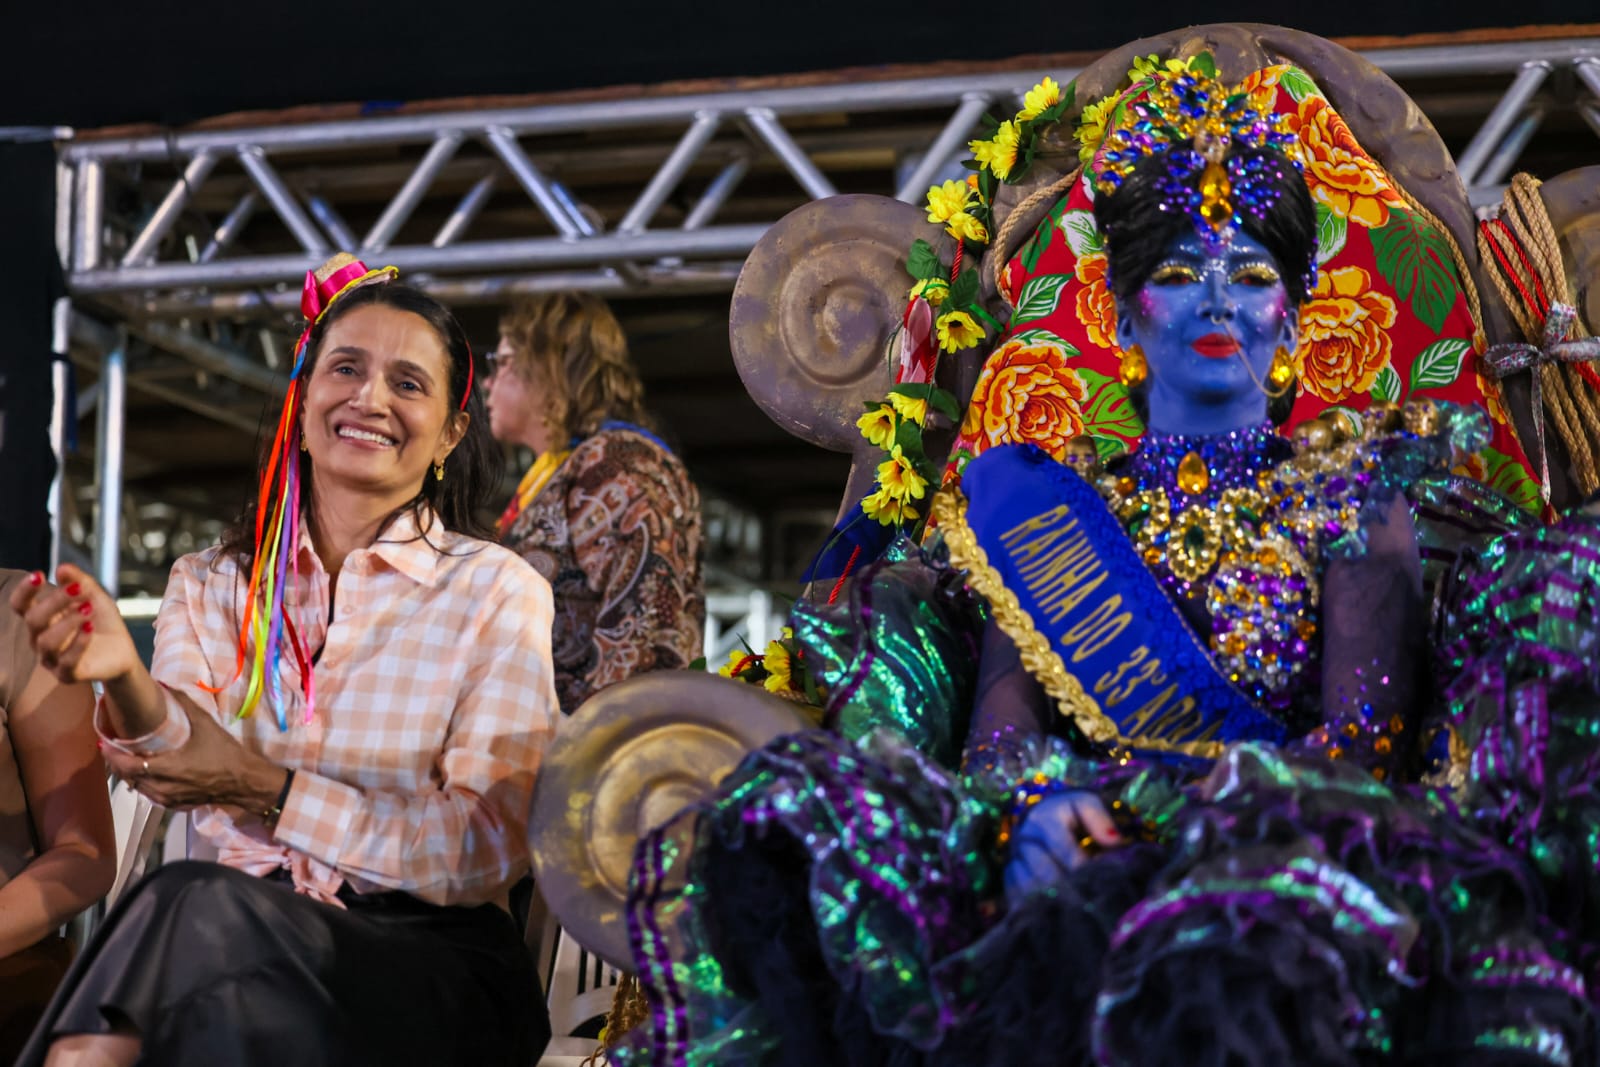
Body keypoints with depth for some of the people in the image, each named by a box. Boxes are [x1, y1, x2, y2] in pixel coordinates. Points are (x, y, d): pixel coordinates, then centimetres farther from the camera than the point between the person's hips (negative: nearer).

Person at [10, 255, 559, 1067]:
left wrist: (266, 790, -10)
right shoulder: (209, 587, 14)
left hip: (430, 963, -2)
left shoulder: (496, 592, 2)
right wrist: (126, 683, -28)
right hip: (246, 930, 2)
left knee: (194, 907, -31)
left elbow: (489, 851, -5)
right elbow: (183, 763, -6)